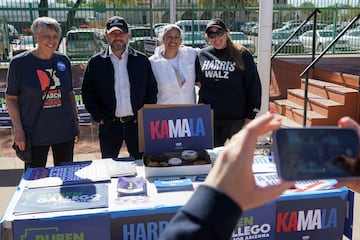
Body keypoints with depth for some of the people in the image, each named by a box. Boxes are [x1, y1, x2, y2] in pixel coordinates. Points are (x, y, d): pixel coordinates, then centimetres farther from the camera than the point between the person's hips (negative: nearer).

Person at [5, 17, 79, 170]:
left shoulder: (63, 61, 5)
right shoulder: (19, 63, -7)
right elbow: (11, 98, -3)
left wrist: (76, 122, 11)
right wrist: (18, 129, -10)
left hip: (65, 131, 4)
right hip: (35, 134, -3)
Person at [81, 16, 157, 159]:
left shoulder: (142, 60, 5)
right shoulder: (96, 62, 3)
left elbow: (152, 89, 7)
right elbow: (87, 93, 4)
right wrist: (99, 118, -4)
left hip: (137, 123, 1)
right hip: (109, 125, 0)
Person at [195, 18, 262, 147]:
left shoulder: (242, 55, -3)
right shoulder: (202, 55, 6)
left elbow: (254, 86, -3)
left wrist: (250, 116, -5)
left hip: (235, 118, -3)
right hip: (207, 118, 3)